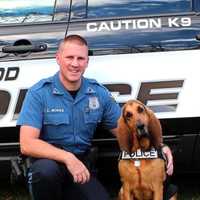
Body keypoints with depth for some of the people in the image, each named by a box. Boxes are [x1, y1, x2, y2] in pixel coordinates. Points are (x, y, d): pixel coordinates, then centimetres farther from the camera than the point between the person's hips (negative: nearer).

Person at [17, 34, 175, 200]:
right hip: (48, 162, -3)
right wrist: (67, 158, -31)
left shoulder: (99, 93, 2)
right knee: (47, 169, -36)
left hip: (81, 167, 4)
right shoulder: (39, 93, -10)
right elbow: (27, 144, -18)